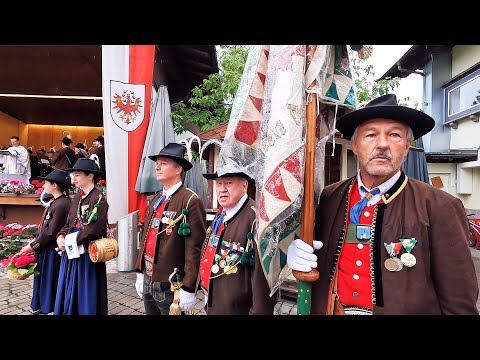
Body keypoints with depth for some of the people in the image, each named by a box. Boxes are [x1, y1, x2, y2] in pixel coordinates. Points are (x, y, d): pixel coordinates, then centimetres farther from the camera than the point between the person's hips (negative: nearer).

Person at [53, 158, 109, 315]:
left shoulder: (99, 198, -16)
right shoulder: (77, 197, 10)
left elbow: (94, 229, -22)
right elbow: (69, 223, 13)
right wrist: (61, 236, -6)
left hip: (87, 254, -8)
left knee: (86, 294, 6)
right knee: (69, 291, 19)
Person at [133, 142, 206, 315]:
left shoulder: (191, 201, -18)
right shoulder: (155, 199, 7)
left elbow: (195, 248, -19)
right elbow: (146, 236, 12)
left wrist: (188, 288, -17)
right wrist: (140, 273, 13)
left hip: (170, 286, -7)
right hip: (148, 282, 7)